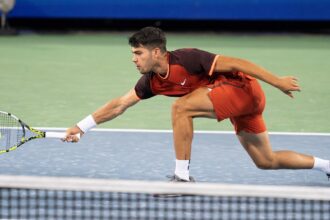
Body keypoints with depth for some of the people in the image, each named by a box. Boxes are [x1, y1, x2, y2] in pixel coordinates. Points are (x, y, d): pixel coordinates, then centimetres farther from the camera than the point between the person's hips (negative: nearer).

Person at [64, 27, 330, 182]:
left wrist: (278, 81, -22)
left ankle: (182, 176, -17)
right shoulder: (152, 81, 1)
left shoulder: (186, 59, -23)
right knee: (266, 161, 15)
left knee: (181, 107, -22)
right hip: (242, 104, 9)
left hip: (244, 88, -9)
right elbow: (119, 105, 9)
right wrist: (81, 127, 5)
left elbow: (235, 63, -21)